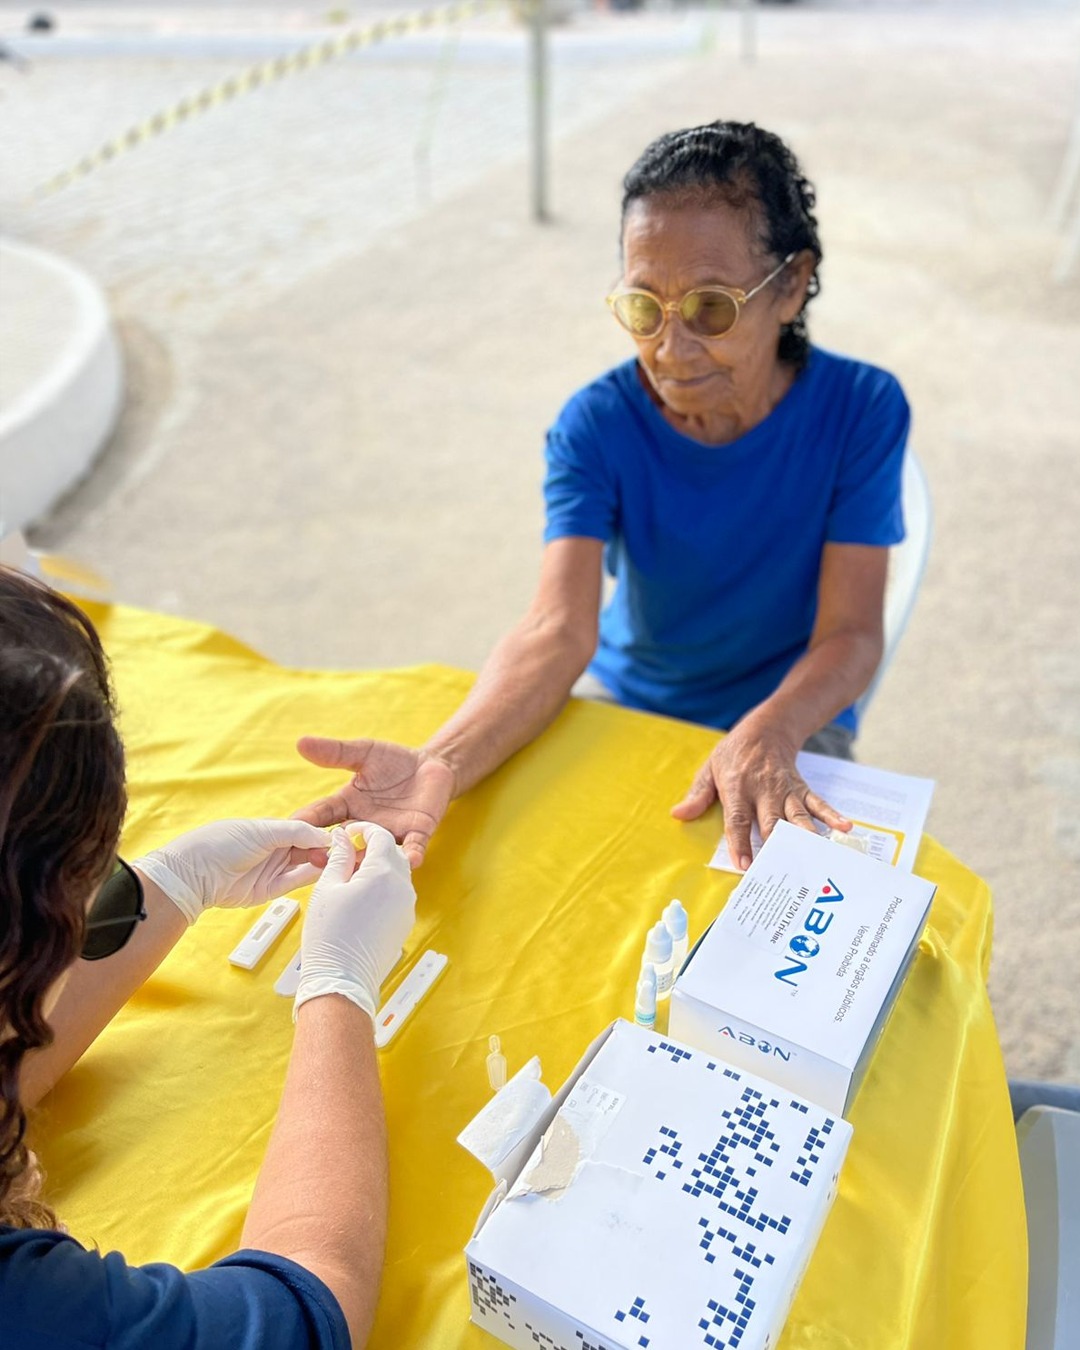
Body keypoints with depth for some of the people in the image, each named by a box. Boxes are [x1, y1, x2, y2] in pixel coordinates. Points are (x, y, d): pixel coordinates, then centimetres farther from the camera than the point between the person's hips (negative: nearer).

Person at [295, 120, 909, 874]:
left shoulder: (860, 411, -16)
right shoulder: (597, 424, -15)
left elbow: (851, 632, -18)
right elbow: (559, 630, -28)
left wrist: (765, 735, -41)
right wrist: (439, 764, -46)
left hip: (793, 718, 0)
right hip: (620, 703, 1)